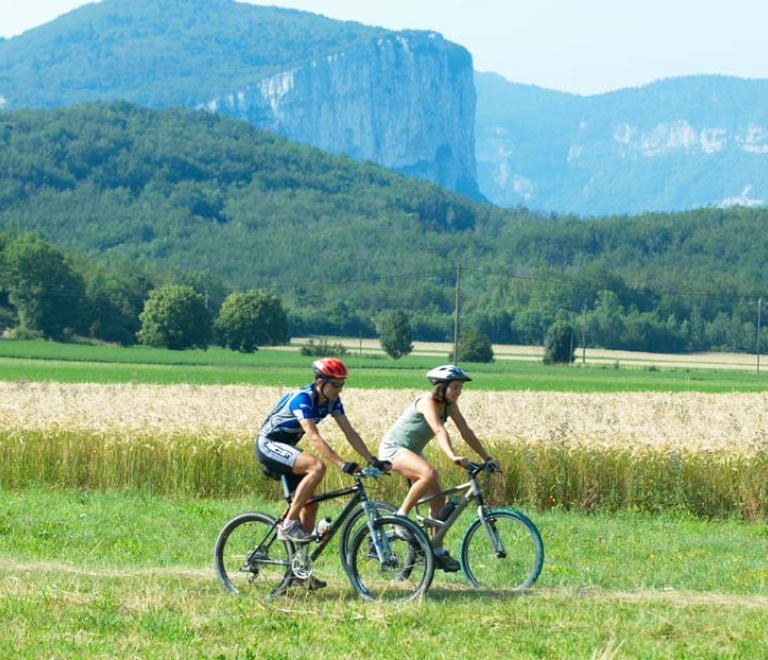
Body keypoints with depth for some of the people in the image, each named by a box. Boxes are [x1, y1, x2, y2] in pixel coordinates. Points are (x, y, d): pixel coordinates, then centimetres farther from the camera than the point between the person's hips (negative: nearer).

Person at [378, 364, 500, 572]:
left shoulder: (450, 405, -1)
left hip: (412, 452, 9)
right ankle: (401, 515, -19)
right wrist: (453, 456, -54)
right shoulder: (428, 402, -25)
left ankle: (438, 552, 5)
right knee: (430, 473, -35)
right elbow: (439, 431, -40)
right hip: (393, 448, -9)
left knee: (438, 498, 0)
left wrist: (487, 458, -8)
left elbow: (466, 431, -2)